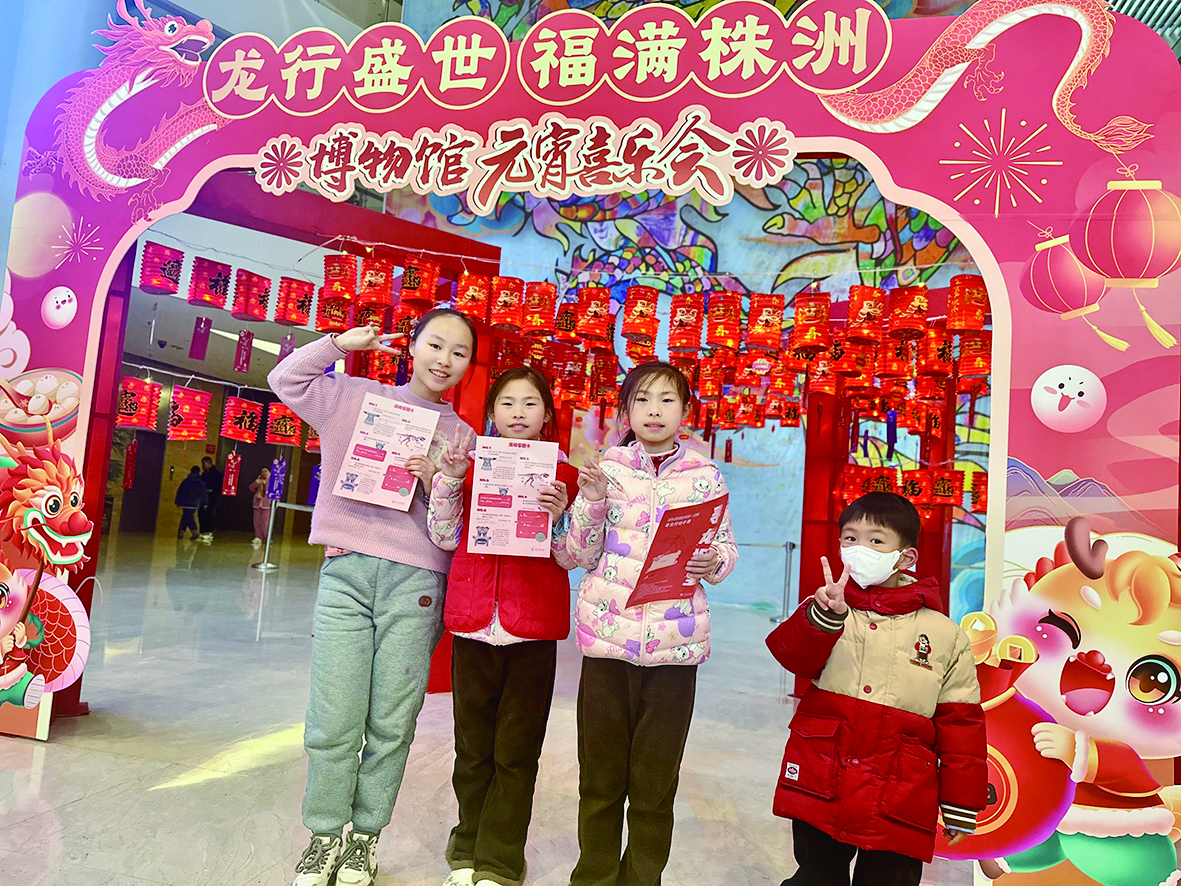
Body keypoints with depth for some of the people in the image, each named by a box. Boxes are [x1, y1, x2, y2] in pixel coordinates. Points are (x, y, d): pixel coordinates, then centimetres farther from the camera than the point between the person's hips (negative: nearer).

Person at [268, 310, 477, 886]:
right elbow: (285, 380, 14)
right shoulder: (359, 398, 12)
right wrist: (341, 343, 6)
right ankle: (325, 836, 22)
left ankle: (365, 837, 25)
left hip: (415, 582, 1)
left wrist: (435, 482, -10)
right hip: (347, 571, 0)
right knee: (334, 720, 1)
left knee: (391, 723, 5)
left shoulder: (461, 435, 12)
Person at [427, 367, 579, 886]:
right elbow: (445, 536, 6)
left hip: (534, 627, -2)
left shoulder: (562, 476, 2)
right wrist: (449, 478, -5)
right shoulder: (470, 465, 9)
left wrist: (559, 517, -18)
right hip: (473, 619, 2)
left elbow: (569, 557, 0)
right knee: (473, 746, 14)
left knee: (517, 751, 7)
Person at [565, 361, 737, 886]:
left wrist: (713, 561, -12)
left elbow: (727, 551, 10)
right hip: (608, 632, 0)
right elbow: (581, 555, 5)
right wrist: (591, 501, -10)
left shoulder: (706, 476, 5)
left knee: (655, 783, 10)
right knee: (600, 774, 11)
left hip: (675, 642, 0)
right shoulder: (606, 468, 4)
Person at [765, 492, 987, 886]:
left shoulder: (944, 634, 2)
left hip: (898, 805, 0)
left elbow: (960, 721, 6)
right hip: (820, 788, 1)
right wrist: (823, 616, -33)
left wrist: (961, 804, 8)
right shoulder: (827, 608, 3)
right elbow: (793, 657, -15)